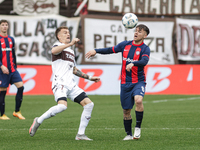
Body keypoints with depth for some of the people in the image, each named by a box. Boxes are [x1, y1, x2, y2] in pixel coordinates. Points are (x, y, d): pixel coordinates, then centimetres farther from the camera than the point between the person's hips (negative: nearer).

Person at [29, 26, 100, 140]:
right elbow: (54, 51, -26)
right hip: (60, 83, -8)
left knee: (89, 104, -3)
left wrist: (89, 77, 33)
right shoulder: (58, 45, 2)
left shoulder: (71, 51, 26)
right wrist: (70, 44, -30)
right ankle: (38, 121, -11)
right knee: (62, 106, -31)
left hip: (71, 85, 8)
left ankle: (81, 134, 1)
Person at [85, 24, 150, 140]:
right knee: (126, 111, 6)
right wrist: (96, 51, 11)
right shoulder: (125, 45, 8)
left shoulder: (145, 49, -5)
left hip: (138, 82, -4)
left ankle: (138, 127, -16)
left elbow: (144, 61, -25)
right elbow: (111, 50, 19)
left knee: (138, 100, -32)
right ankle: (129, 134, 23)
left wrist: (133, 63, -42)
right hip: (125, 83, 4)